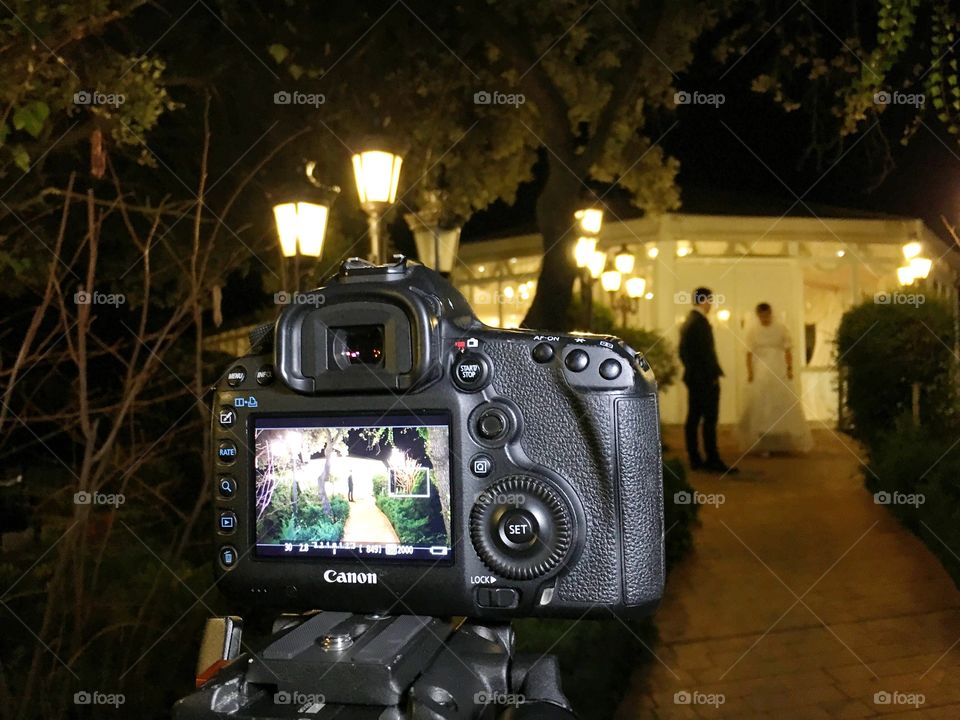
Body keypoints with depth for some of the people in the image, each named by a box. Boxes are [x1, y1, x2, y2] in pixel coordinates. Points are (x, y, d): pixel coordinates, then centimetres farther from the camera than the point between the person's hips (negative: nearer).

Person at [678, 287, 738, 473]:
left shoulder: (688, 321, 14)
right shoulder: (700, 322, -15)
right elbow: (706, 351, -19)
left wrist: (691, 370, 16)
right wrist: (714, 374, -13)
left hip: (692, 377, 9)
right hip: (706, 379, -9)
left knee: (693, 418, 8)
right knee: (710, 419, -7)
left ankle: (695, 459, 11)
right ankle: (712, 460, -6)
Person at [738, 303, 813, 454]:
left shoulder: (782, 329, 2)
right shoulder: (752, 332, 2)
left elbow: (788, 350, 2)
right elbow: (749, 354, 0)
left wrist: (790, 368, -7)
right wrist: (749, 372, -9)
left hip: (780, 371, 1)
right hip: (760, 373, 0)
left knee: (784, 406, 2)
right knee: (761, 407, -2)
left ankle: (784, 442, 13)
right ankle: (764, 445, 0)